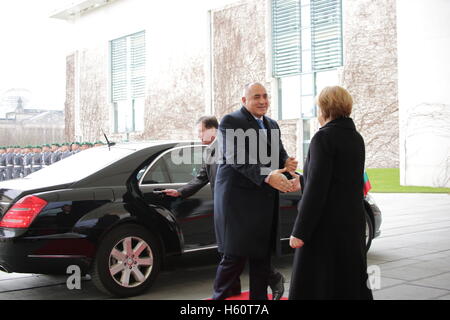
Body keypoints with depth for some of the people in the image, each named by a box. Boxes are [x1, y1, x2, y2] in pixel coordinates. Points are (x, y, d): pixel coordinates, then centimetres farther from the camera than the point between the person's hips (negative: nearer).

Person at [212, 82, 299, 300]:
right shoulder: (230, 122, -7)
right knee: (235, 256, -3)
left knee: (262, 255, 10)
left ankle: (259, 297, 21)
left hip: (265, 201, 7)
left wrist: (286, 162, -11)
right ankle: (219, 296, 14)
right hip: (238, 198, -7)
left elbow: (280, 152, 14)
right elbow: (237, 158, -19)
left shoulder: (272, 125, 17)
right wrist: (267, 176, -32)